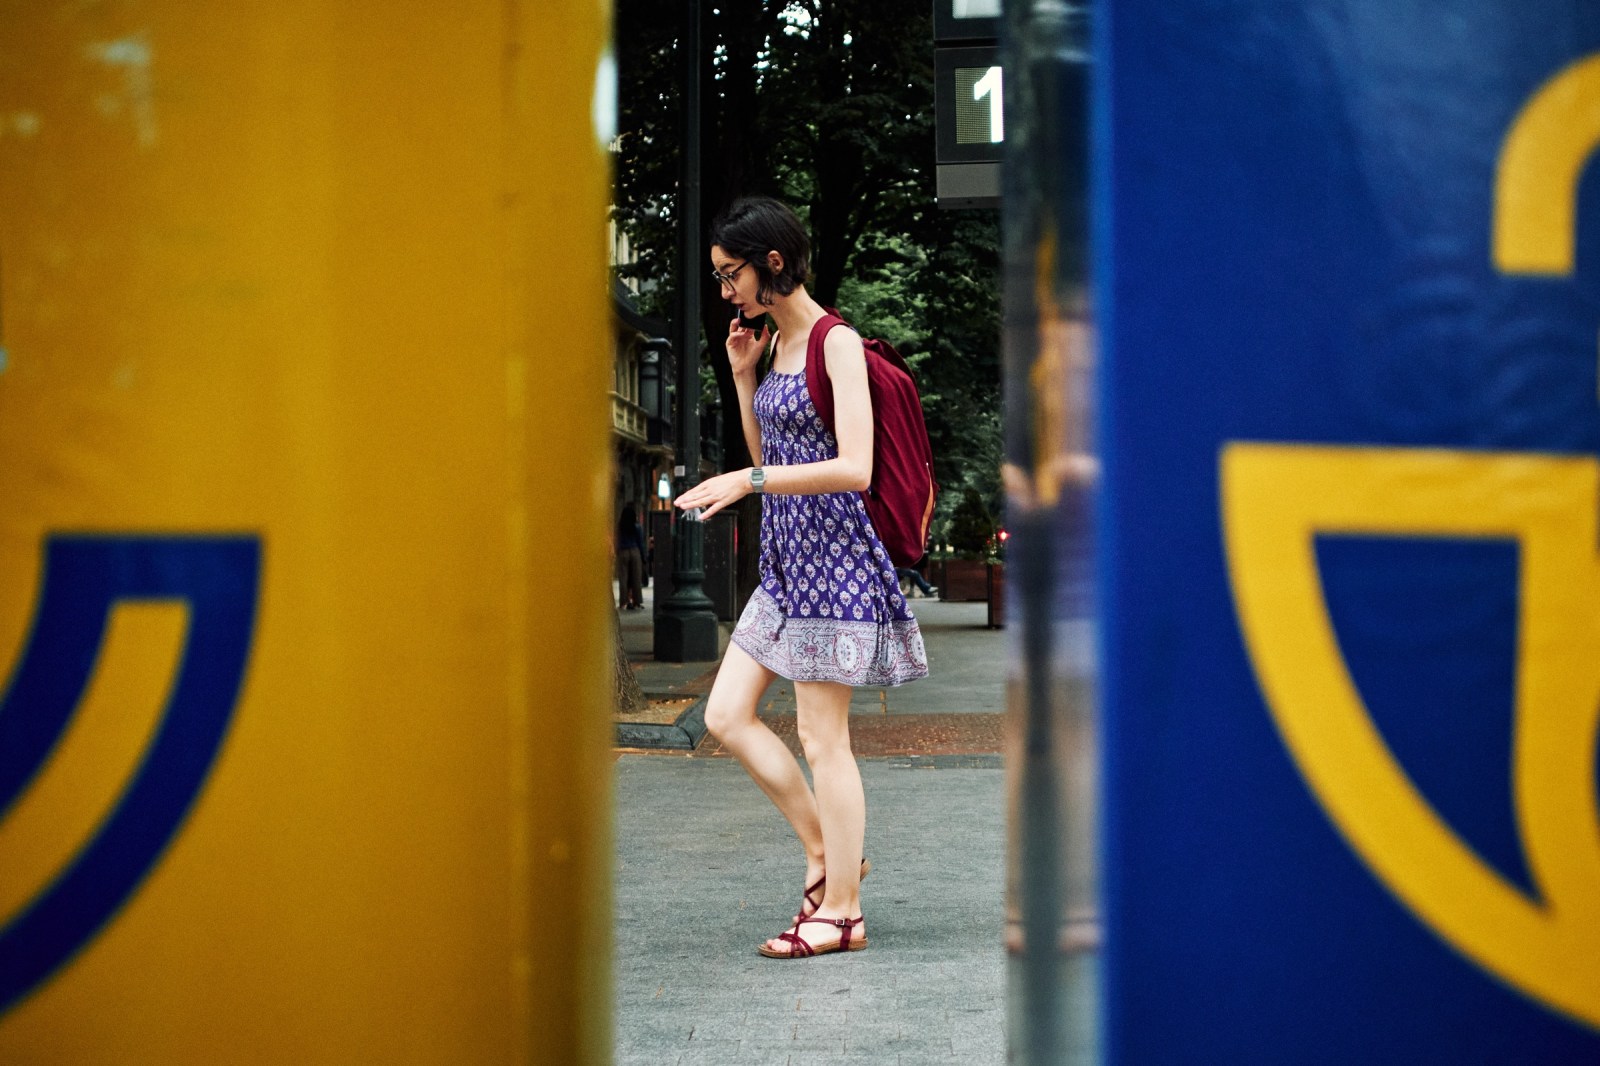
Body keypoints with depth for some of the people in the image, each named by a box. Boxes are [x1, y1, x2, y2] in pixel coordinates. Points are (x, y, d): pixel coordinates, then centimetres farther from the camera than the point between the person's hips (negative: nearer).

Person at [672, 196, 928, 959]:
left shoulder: (837, 345, -13)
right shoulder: (775, 343, 13)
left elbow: (854, 468, -22)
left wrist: (747, 482, -24)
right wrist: (741, 375, 9)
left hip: (832, 559, -9)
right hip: (785, 563, 9)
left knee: (822, 737, -4)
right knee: (726, 716, 7)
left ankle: (841, 910, 6)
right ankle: (826, 852, 18)